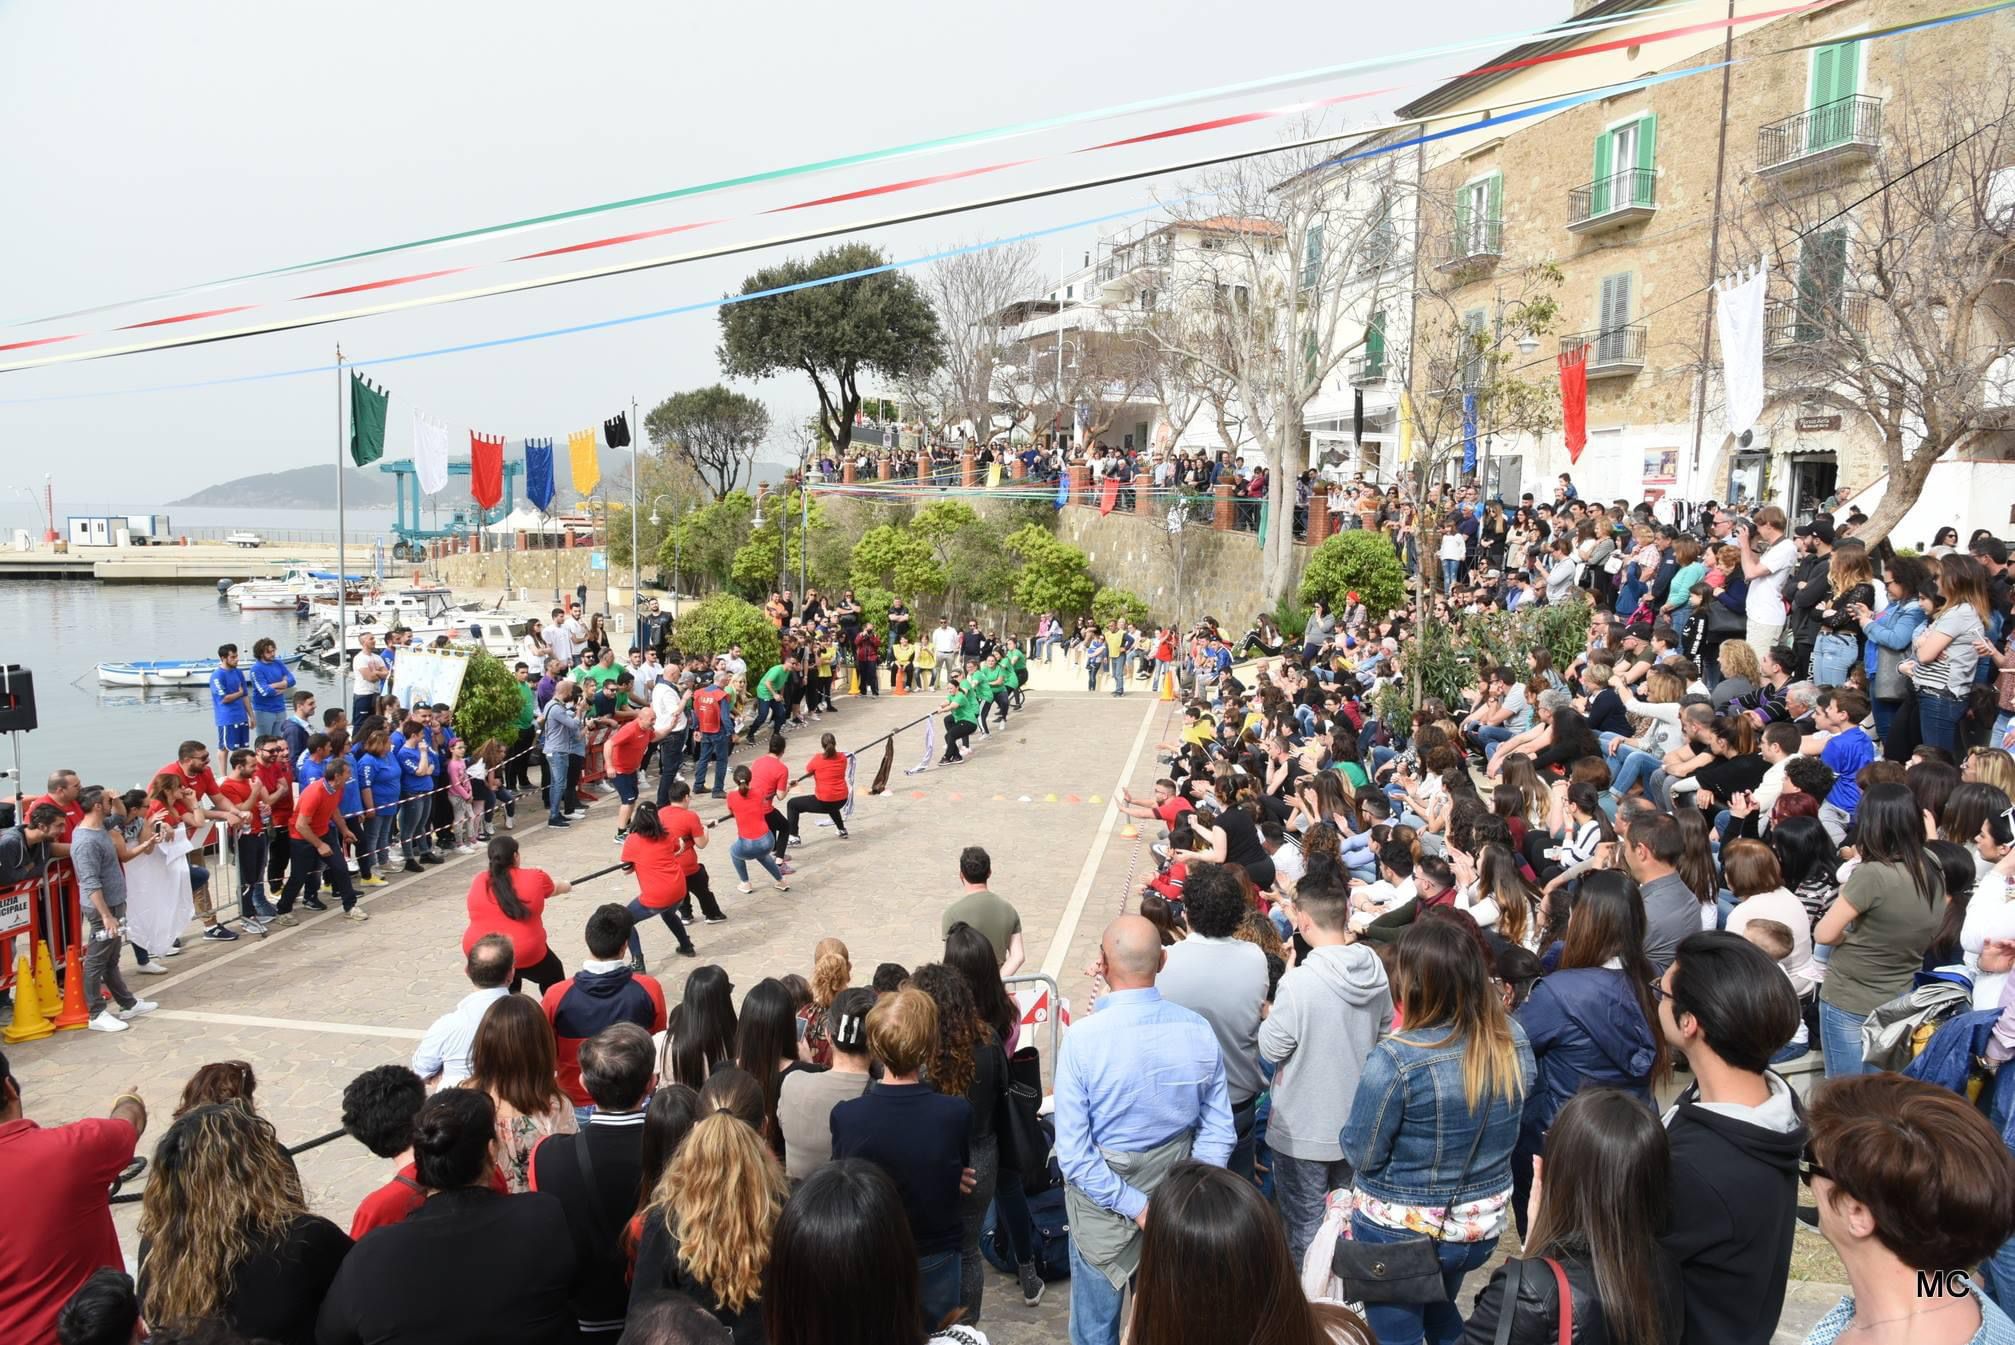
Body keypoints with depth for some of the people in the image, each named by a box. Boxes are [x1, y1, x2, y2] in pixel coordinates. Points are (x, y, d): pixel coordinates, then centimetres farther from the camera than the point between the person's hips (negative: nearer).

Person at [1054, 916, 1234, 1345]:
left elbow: (1073, 1152, -22)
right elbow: (1219, 1133, -9)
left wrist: (1135, 1207, -15)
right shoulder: (1198, 1030, -14)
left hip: (1102, 1204, -3)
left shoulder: (1083, 1036, -23)